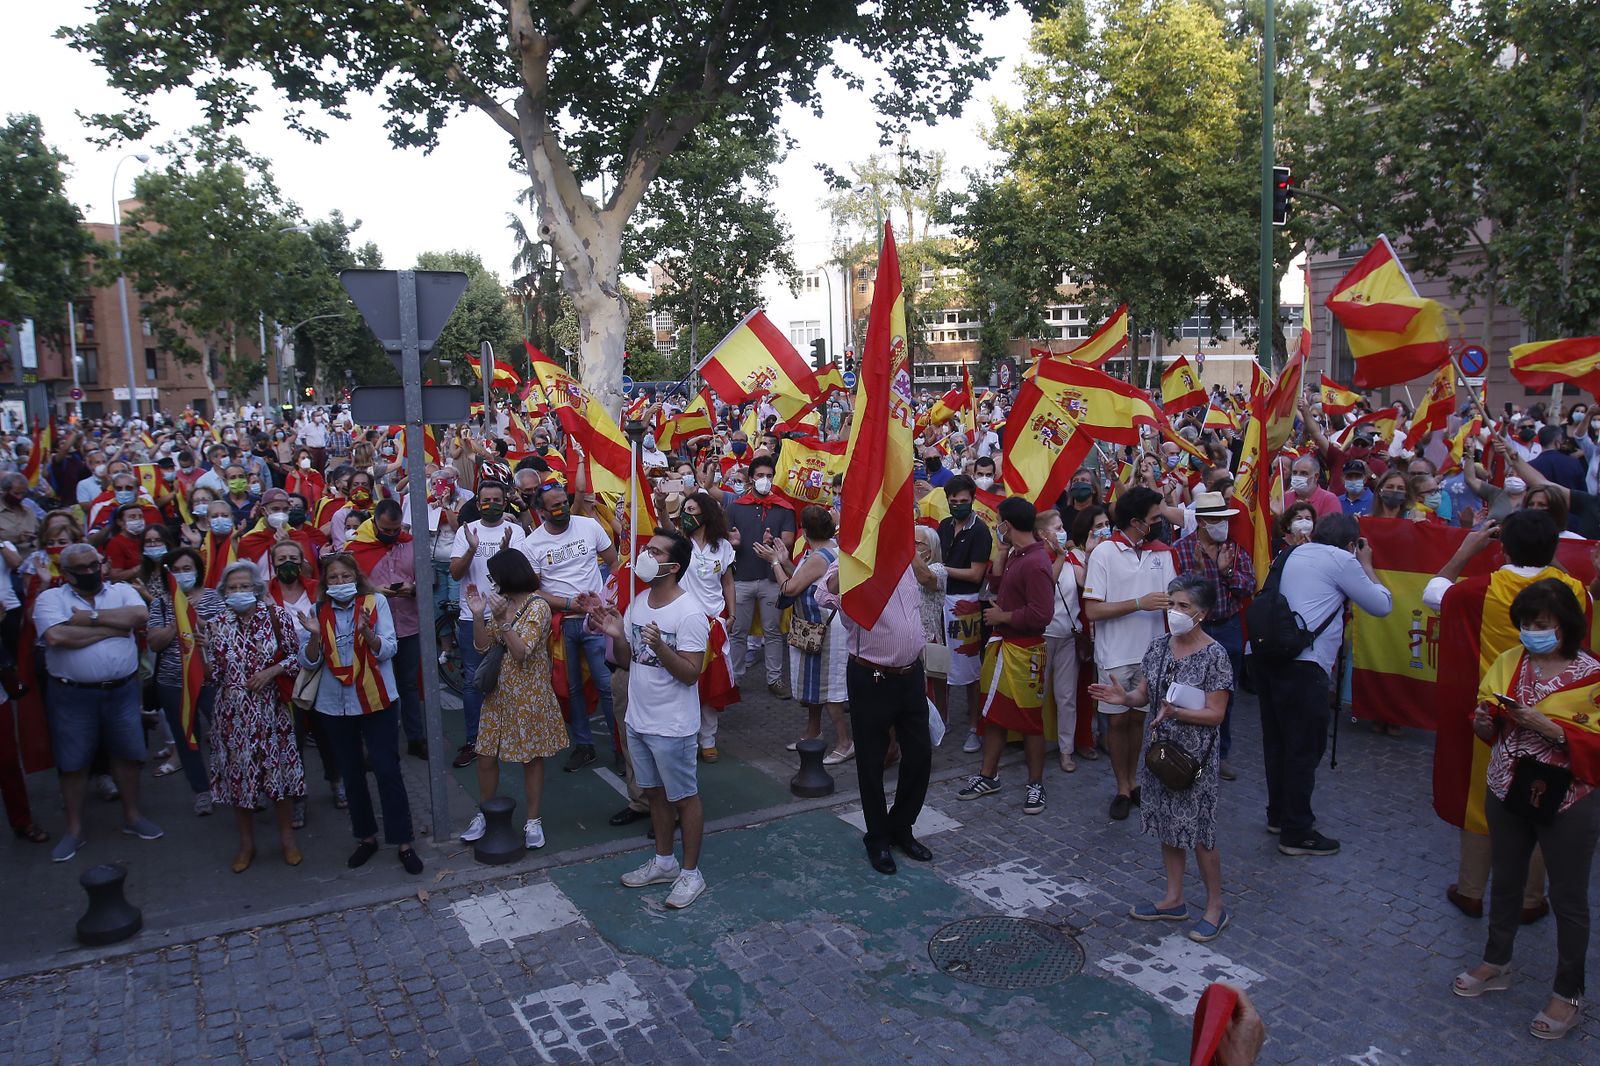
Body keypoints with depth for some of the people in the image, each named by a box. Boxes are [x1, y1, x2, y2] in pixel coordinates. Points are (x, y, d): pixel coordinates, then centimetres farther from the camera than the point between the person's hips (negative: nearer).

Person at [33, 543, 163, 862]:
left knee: (127, 754, 11)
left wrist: (91, 617, -15)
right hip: (73, 695, -1)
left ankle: (132, 816, 27)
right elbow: (57, 636, -20)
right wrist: (112, 628, -13)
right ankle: (74, 829, 22)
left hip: (122, 690, 2)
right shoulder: (50, 598, -2)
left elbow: (141, 615, -16)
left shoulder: (122, 591, 5)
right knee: (73, 762, 7)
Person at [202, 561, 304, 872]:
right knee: (238, 777, 9)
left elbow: (296, 656, 1)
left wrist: (271, 671, -14)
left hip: (270, 709, -1)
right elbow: (214, 677, 1)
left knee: (279, 773, 5)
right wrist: (204, 650, -14)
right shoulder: (216, 625, 1)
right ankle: (246, 844, 25)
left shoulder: (277, 616, -3)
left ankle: (287, 838, 23)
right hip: (233, 713, 2)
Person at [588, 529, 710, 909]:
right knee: (655, 792, 20)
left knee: (684, 798, 8)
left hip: (672, 727, -7)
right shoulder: (637, 603, 3)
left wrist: (659, 646, -36)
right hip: (638, 720, 8)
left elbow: (690, 674, -21)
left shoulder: (689, 613, -20)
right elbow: (626, 662, 8)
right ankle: (664, 862, 38)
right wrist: (616, 635, -11)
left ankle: (691, 872, 23)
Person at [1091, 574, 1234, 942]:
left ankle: (1215, 908, 22)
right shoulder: (1159, 646, 2)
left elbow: (1215, 714, -17)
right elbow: (1145, 694, 7)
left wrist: (1177, 712, -31)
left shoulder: (1215, 655, -16)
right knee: (1168, 827, 16)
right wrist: (1124, 697, -14)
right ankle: (1174, 900, 31)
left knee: (1198, 833, 3)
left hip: (1196, 755, -6)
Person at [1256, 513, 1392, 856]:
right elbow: (1382, 605, 4)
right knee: (1305, 747, 1)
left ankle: (1279, 815, 32)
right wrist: (1366, 565, 17)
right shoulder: (1341, 560, -3)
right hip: (1302, 666, -8)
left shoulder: (1294, 554, 19)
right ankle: (1297, 833, 9)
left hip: (1268, 657, 8)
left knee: (1277, 740, 18)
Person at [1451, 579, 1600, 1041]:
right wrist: (1486, 716, -14)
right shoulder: (1508, 662, 1)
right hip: (1507, 793, 5)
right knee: (1505, 883, 19)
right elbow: (1487, 732, 7)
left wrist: (1547, 726, -27)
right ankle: (1496, 964, 38)